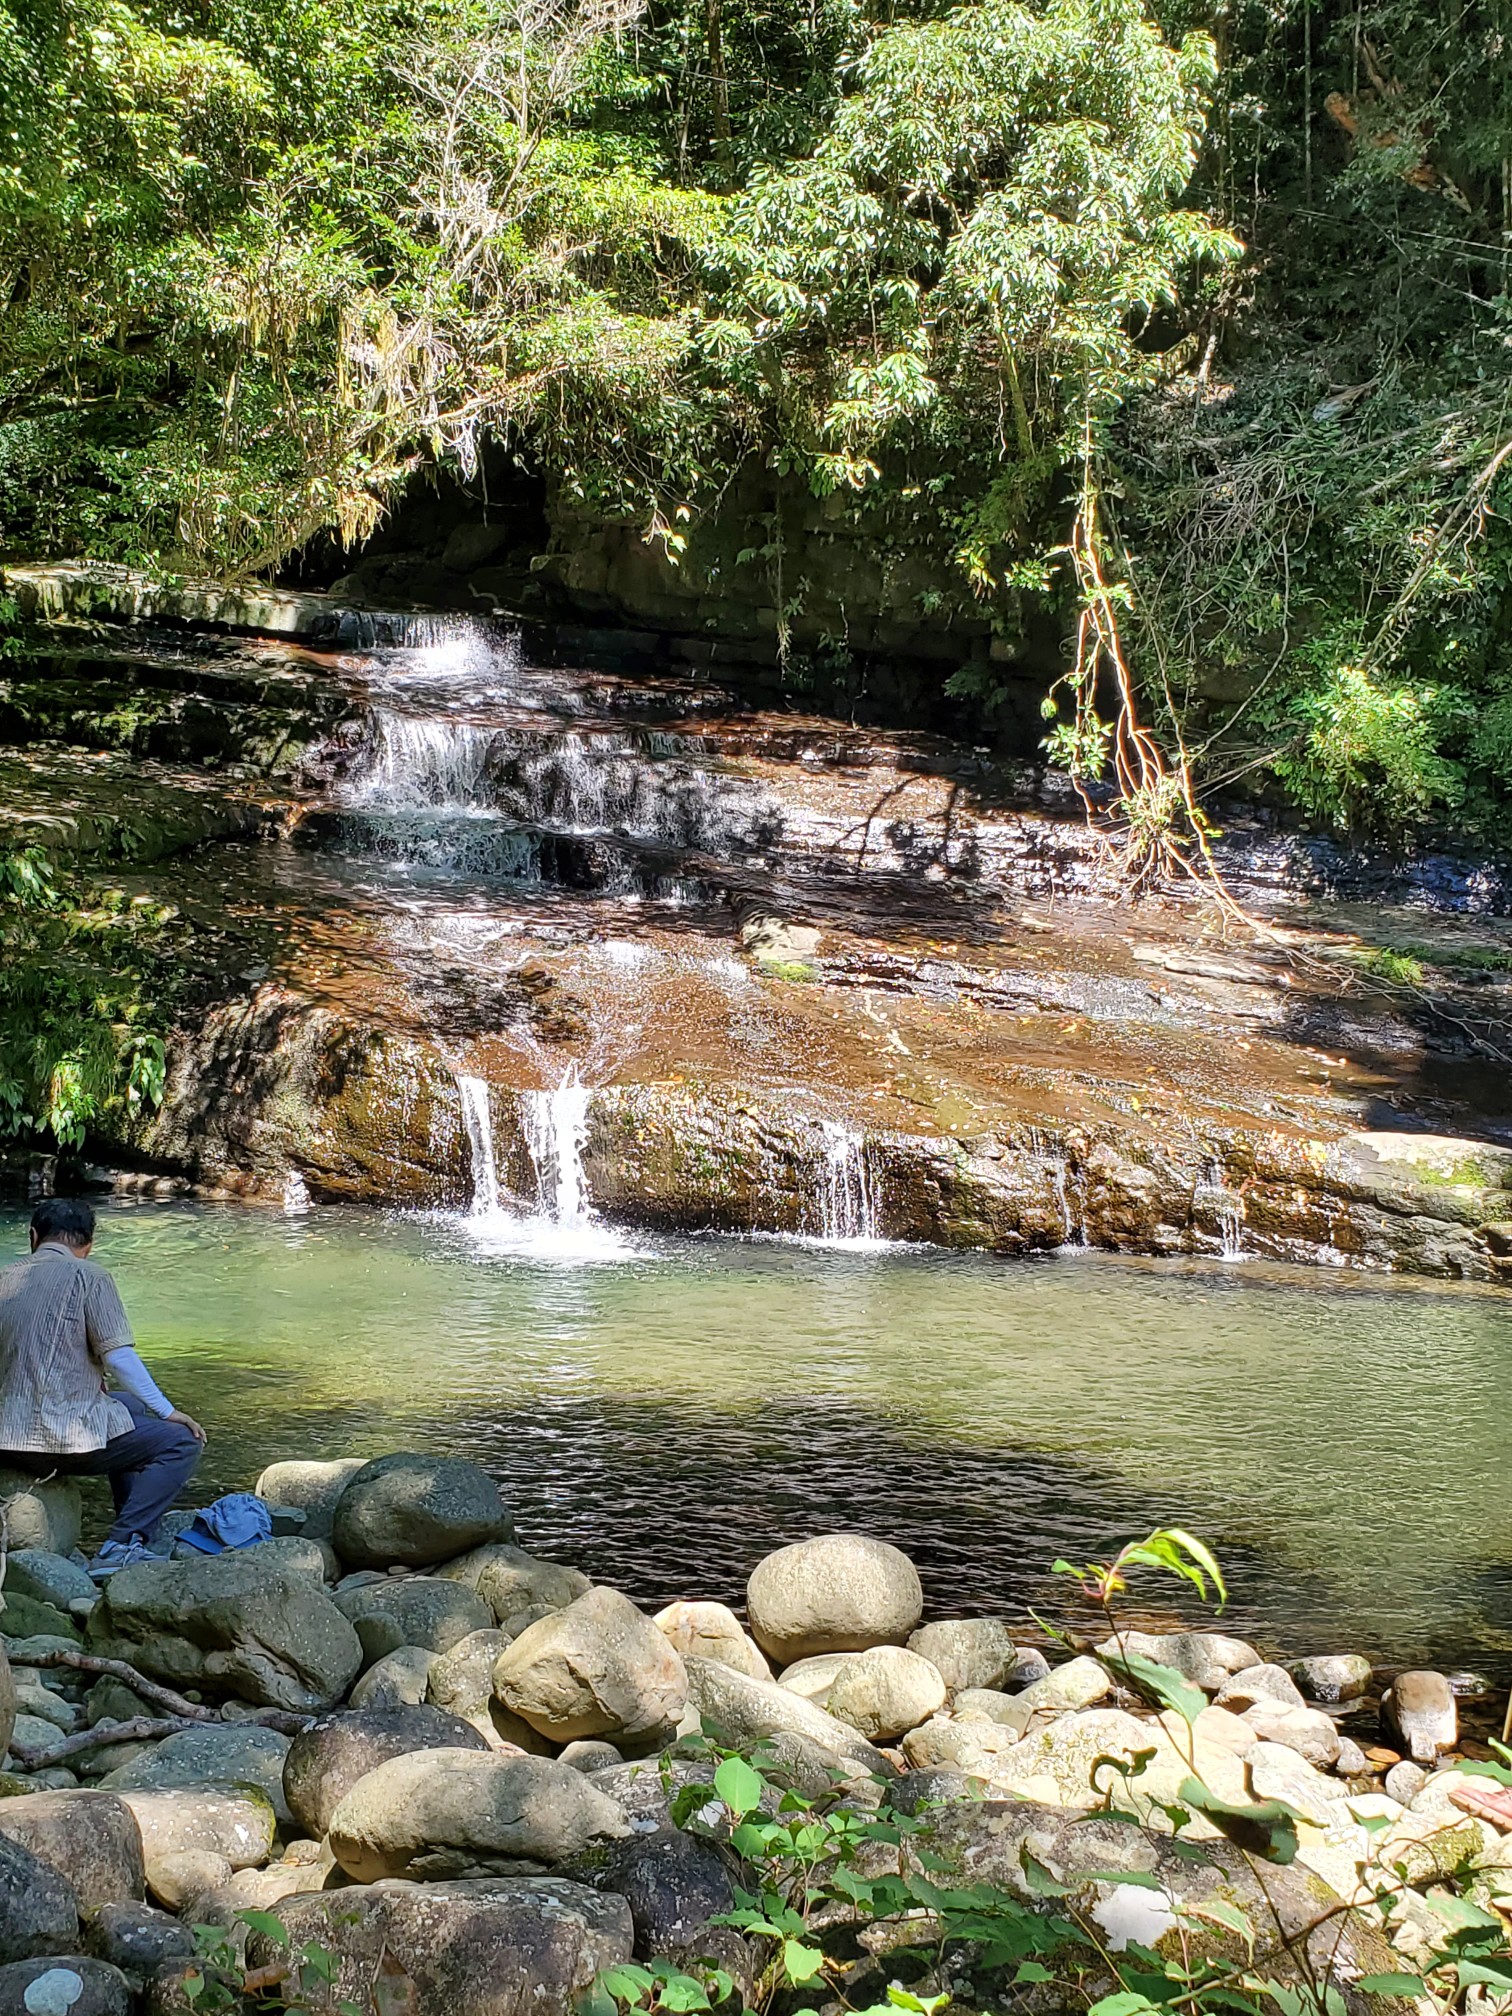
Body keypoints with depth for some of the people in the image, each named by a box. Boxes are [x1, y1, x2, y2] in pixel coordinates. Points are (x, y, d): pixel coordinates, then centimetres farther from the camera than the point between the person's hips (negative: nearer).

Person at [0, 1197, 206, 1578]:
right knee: (182, 1443, 4)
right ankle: (122, 1547, -12)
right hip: (65, 1439, -7)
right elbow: (119, 1358, -13)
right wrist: (168, 1411, -2)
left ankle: (138, 1535, 30)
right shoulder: (86, 1276, -7)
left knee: (128, 1406, 32)